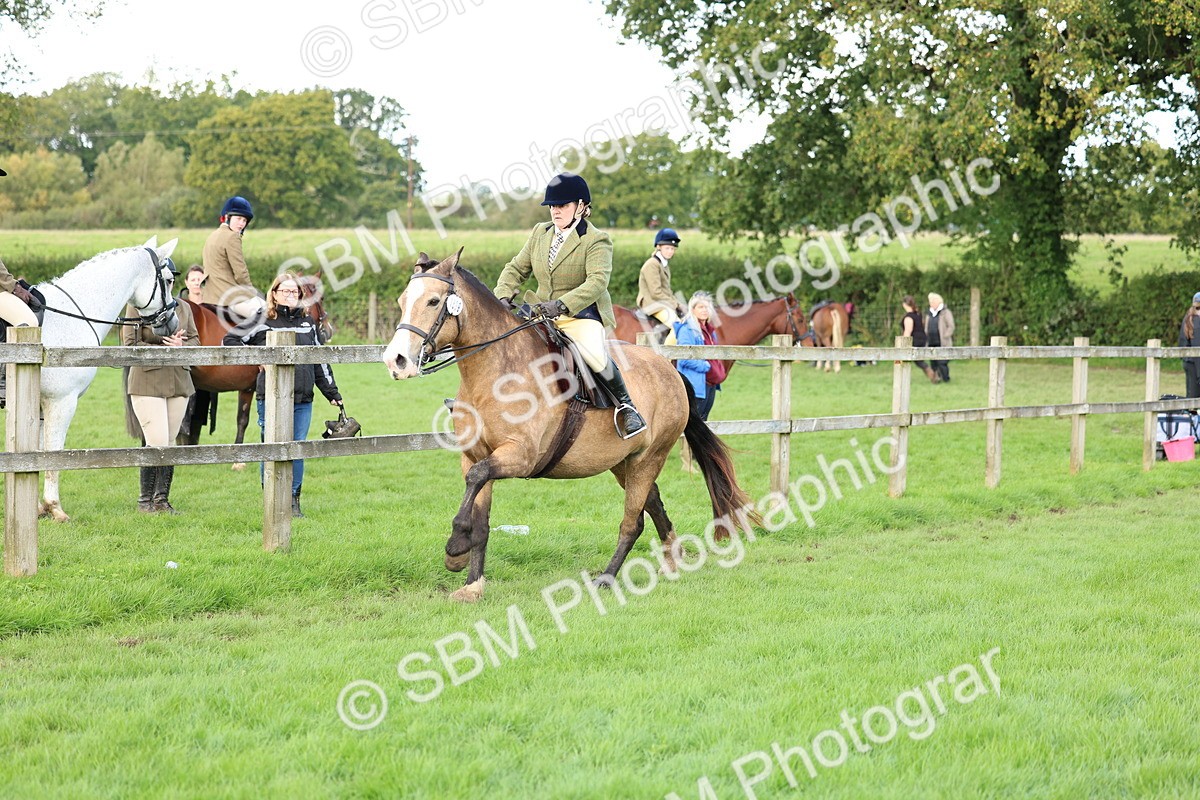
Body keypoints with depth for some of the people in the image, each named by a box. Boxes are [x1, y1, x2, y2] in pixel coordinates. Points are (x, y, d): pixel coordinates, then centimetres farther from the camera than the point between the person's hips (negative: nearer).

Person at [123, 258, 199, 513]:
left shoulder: (183, 308, 13)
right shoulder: (137, 307, -4)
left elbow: (196, 341, 13)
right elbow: (130, 345, -9)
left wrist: (181, 346, -9)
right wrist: (164, 348, -16)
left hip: (179, 384, 5)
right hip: (147, 383, -5)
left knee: (169, 444, 6)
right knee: (157, 443, -11)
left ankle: (162, 498, 14)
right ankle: (145, 499, 3)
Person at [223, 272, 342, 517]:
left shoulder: (307, 322, 13)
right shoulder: (263, 322, -1)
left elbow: (320, 361, 18)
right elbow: (229, 340, -1)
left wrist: (332, 393, 16)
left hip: (303, 400, 4)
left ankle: (293, 501, 14)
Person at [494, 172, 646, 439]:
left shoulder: (596, 241, -8)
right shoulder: (539, 233, 12)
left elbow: (597, 281, -23)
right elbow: (516, 269, 15)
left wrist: (562, 305, -36)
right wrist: (504, 295, -8)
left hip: (581, 316, -6)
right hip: (541, 315, 6)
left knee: (595, 355, -33)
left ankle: (626, 406, -11)